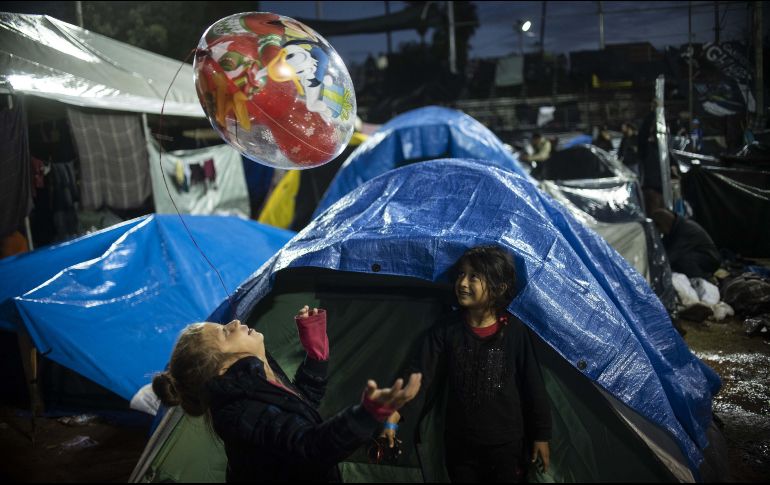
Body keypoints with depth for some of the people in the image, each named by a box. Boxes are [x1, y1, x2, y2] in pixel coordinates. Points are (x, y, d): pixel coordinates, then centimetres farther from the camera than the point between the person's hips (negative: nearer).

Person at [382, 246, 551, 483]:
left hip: (506, 444, -1)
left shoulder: (514, 331, -12)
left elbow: (532, 384, -4)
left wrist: (541, 435, 1)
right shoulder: (445, 330, -9)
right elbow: (420, 375, -14)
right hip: (459, 444, 2)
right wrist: (396, 412, -29)